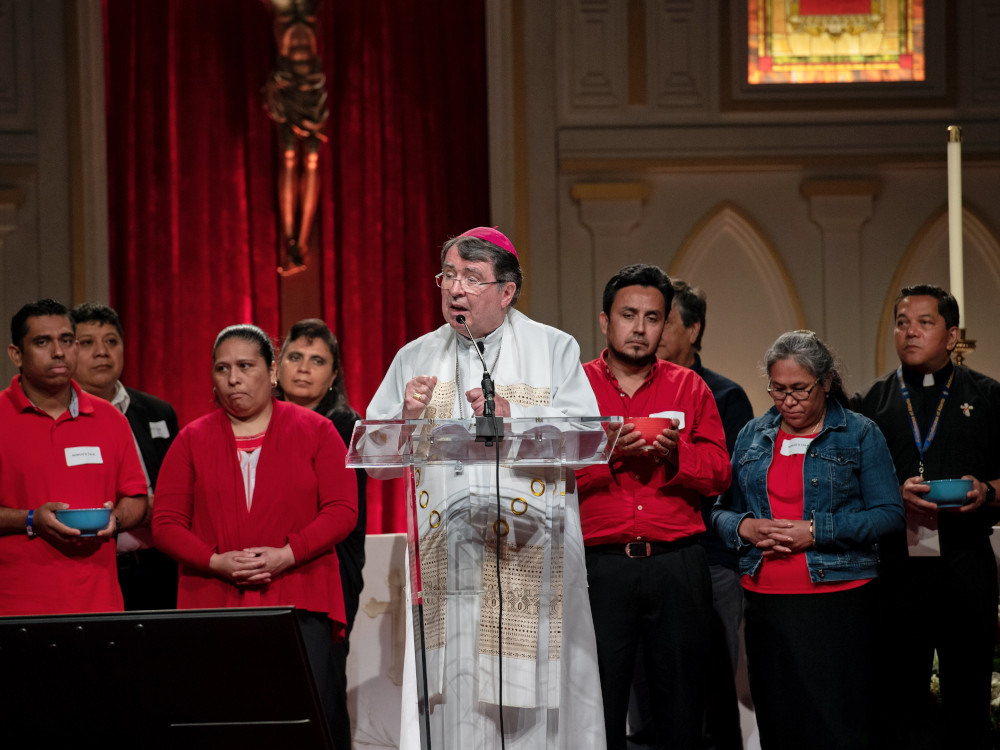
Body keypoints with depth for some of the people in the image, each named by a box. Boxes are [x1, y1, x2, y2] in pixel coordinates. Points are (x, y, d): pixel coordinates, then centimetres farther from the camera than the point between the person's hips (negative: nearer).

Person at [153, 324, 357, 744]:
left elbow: (342, 510, 1)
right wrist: (217, 562, -10)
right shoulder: (192, 440, 12)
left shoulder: (315, 431, 8)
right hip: (213, 606, 1)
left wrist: (286, 555, -12)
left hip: (299, 603, -1)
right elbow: (165, 523, 7)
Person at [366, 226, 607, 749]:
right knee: (451, 692, -5)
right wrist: (407, 417, -9)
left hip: (529, 557, -2)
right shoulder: (415, 359, 15)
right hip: (445, 559, 2)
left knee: (530, 691, -6)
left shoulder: (555, 350, 8)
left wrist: (514, 416, -17)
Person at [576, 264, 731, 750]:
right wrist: (606, 452, -17)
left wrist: (675, 452, -13)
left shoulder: (689, 388, 12)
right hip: (600, 567, -1)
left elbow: (719, 473, 5)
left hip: (677, 566, 2)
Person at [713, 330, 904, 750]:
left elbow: (889, 514, -5)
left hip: (837, 601, -4)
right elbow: (721, 510, 16)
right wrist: (745, 527, -7)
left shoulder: (860, 436, 2)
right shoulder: (752, 437, 14)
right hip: (765, 602, 4)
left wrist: (817, 531, -14)